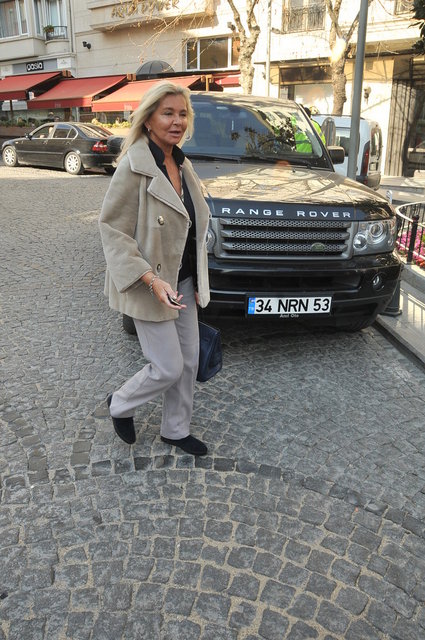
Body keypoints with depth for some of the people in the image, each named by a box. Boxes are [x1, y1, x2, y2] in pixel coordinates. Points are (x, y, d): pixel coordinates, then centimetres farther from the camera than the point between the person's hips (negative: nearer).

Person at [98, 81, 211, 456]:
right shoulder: (135, 167, -17)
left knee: (189, 361, 13)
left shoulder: (182, 164, 7)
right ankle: (120, 405, 29)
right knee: (168, 368, -1)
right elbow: (112, 228, -18)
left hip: (183, 282, 8)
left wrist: (198, 280, 14)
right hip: (148, 286, -8)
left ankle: (176, 430, 34)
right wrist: (152, 280, -26)